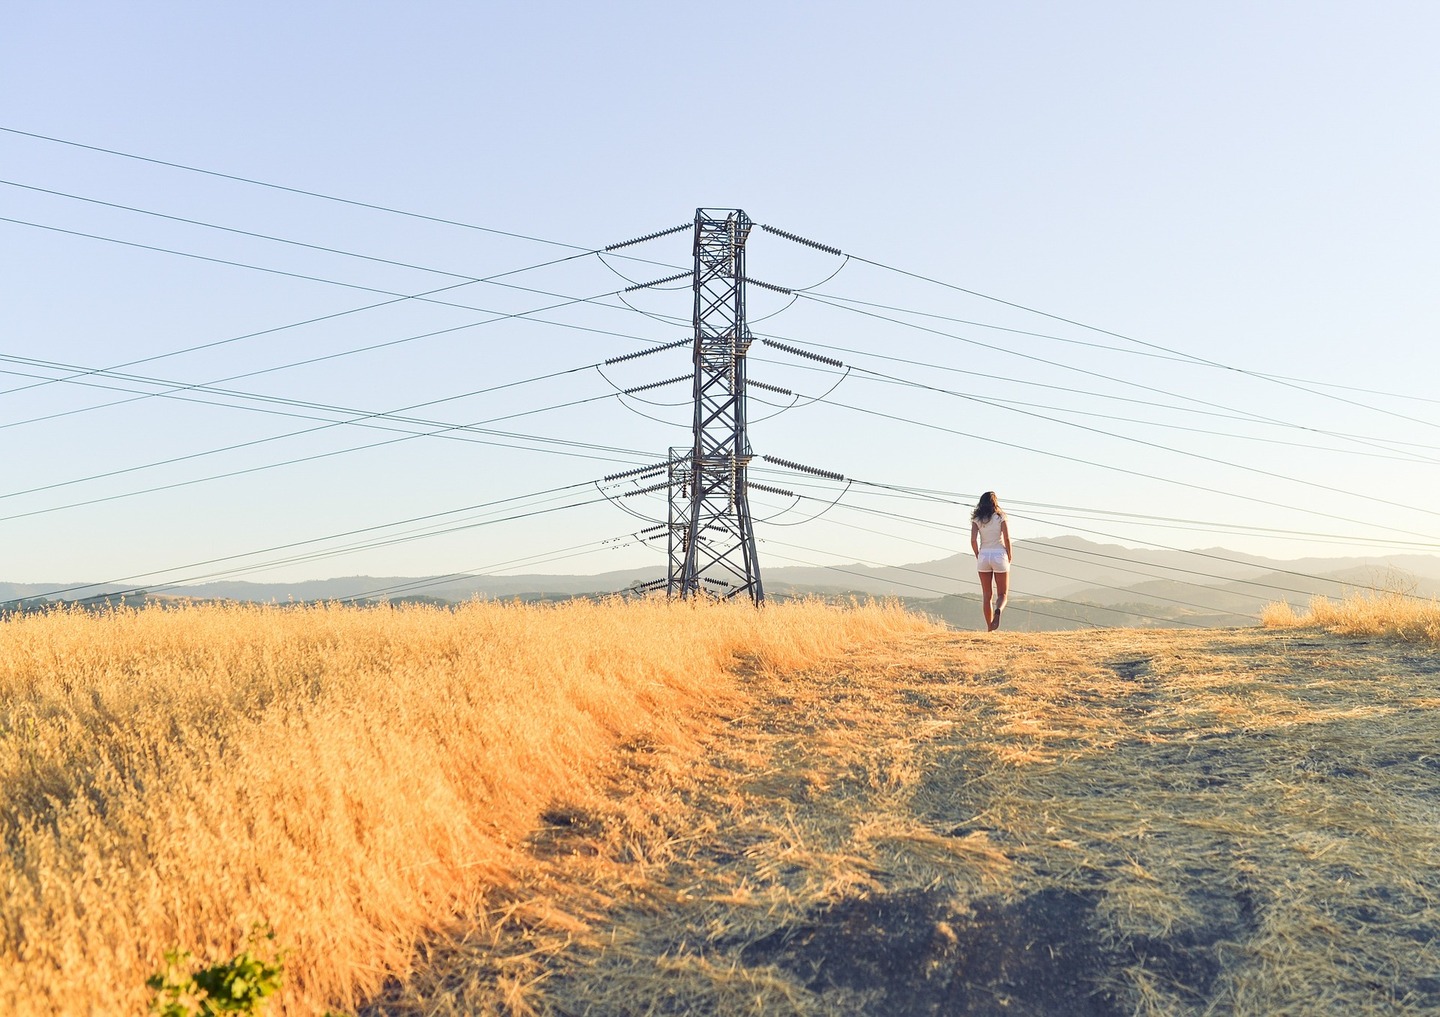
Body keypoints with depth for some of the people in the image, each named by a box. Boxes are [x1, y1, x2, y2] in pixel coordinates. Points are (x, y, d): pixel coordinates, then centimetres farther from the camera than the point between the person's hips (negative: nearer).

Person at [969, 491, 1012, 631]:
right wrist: (1009, 557, 4)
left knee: (986, 595, 10)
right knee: (1002, 594, 7)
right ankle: (998, 611, -27)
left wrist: (978, 556, 7)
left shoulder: (977, 519, 2)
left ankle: (990, 629, 7)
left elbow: (973, 540, -7)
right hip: (999, 555, -2)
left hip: (983, 556, 2)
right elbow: (1007, 538, -9)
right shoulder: (1000, 517, -2)